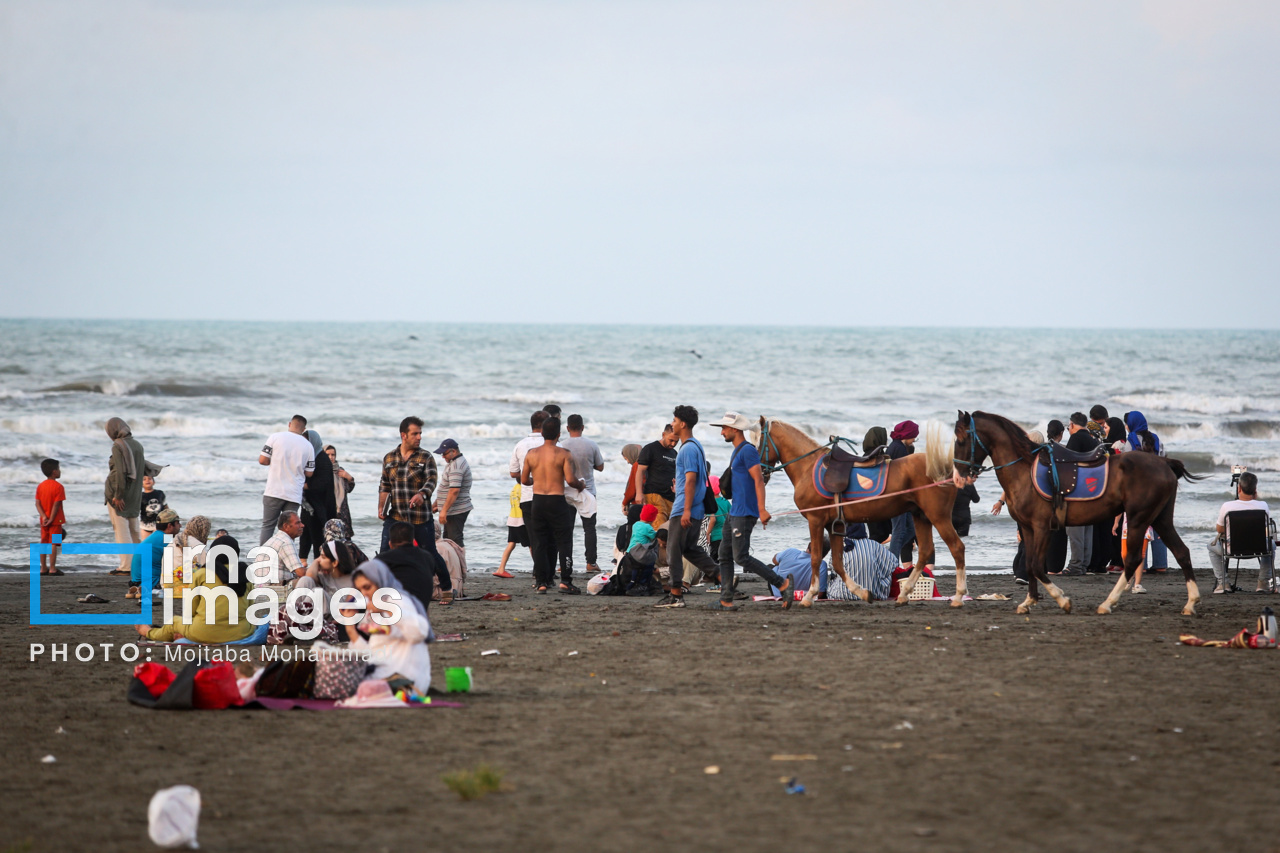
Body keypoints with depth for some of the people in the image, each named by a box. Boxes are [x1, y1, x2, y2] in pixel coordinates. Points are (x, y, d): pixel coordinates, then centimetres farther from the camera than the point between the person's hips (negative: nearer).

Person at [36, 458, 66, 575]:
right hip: (55, 521, -6)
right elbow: (56, 505, -18)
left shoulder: (40, 486, 6)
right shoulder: (58, 487, -13)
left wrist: (44, 517, -10)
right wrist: (51, 519, -15)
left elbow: (37, 503, -1)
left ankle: (43, 568, 14)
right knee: (53, 543, -3)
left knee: (44, 543, 11)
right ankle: (52, 569, -4)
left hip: (44, 521, 6)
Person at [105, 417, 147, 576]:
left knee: (121, 530, -3)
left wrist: (118, 495, -18)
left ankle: (126, 566, -4)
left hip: (118, 495, -7)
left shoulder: (118, 446, -14)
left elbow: (120, 472, -21)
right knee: (134, 529, 15)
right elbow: (143, 469, 13)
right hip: (135, 495, 7)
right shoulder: (137, 445, 8)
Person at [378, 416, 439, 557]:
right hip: (395, 517, 2)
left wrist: (422, 494, -33)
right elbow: (384, 486, 17)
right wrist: (381, 508, 2)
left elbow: (431, 480, -12)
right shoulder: (389, 458, 11)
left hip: (421, 519, -2)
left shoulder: (426, 458, 2)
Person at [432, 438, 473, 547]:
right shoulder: (454, 463, 17)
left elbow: (454, 490, -26)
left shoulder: (456, 466, -18)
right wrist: (435, 505, 25)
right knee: (447, 539, 14)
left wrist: (444, 510, -26)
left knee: (455, 541, -11)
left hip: (456, 511, -11)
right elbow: (448, 489, 25)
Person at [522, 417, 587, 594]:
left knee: (539, 543, 9)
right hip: (557, 500, -3)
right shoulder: (564, 454, -9)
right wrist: (581, 485, 6)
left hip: (537, 500, 3)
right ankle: (565, 581, -6)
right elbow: (570, 479, -15)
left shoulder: (531, 454, 2)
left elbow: (524, 480, 9)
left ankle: (541, 583, 6)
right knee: (564, 542, 3)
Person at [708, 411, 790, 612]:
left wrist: (762, 510, -27)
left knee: (741, 557, -13)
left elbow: (758, 479, -21)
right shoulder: (737, 452, 19)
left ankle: (782, 583, -10)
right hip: (735, 512, 10)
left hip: (744, 513, -10)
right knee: (724, 554, 9)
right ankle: (726, 600, 9)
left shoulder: (748, 450, -13)